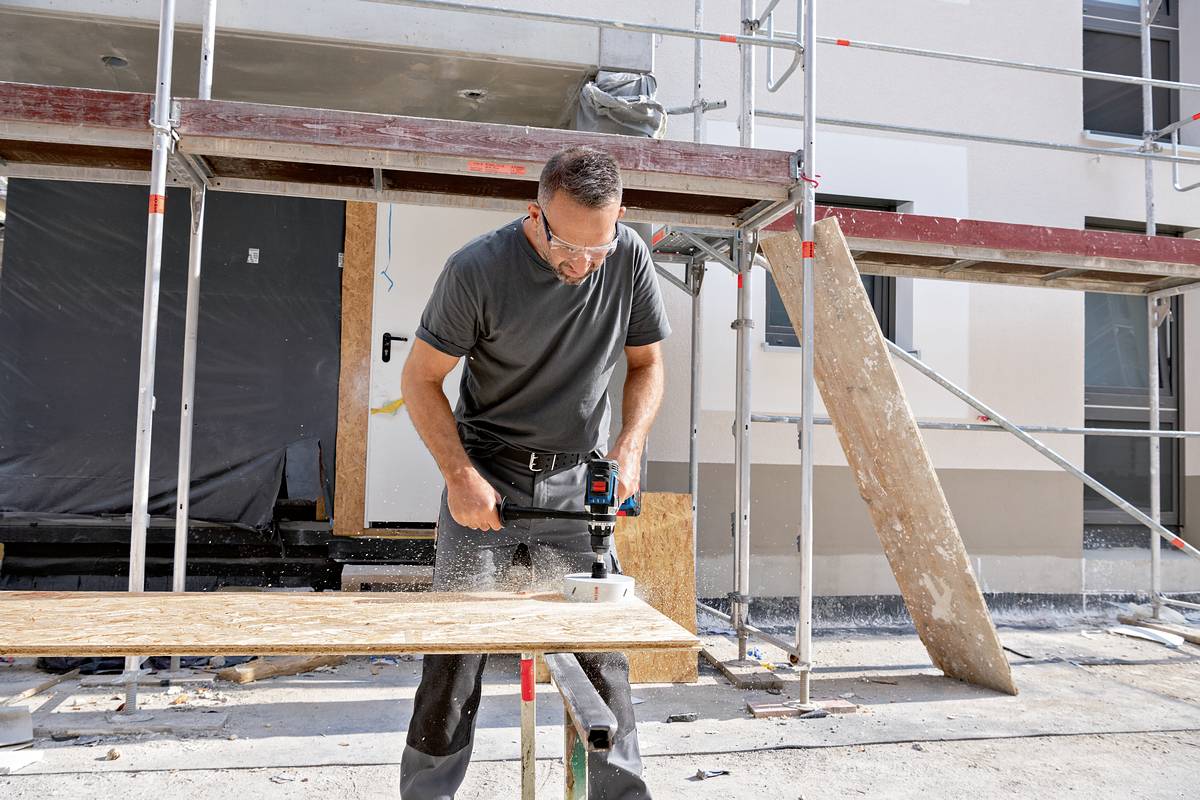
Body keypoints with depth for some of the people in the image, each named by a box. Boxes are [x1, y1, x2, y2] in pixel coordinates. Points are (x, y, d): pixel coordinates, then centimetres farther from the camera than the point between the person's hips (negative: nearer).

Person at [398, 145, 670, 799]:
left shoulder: (629, 259, -6)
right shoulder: (477, 269, -15)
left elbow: (646, 364, 6)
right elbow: (420, 380, -6)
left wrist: (629, 447, -10)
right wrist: (459, 476, -15)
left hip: (578, 483, 2)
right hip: (486, 476, -2)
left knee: (602, 653, 4)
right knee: (456, 652, 2)